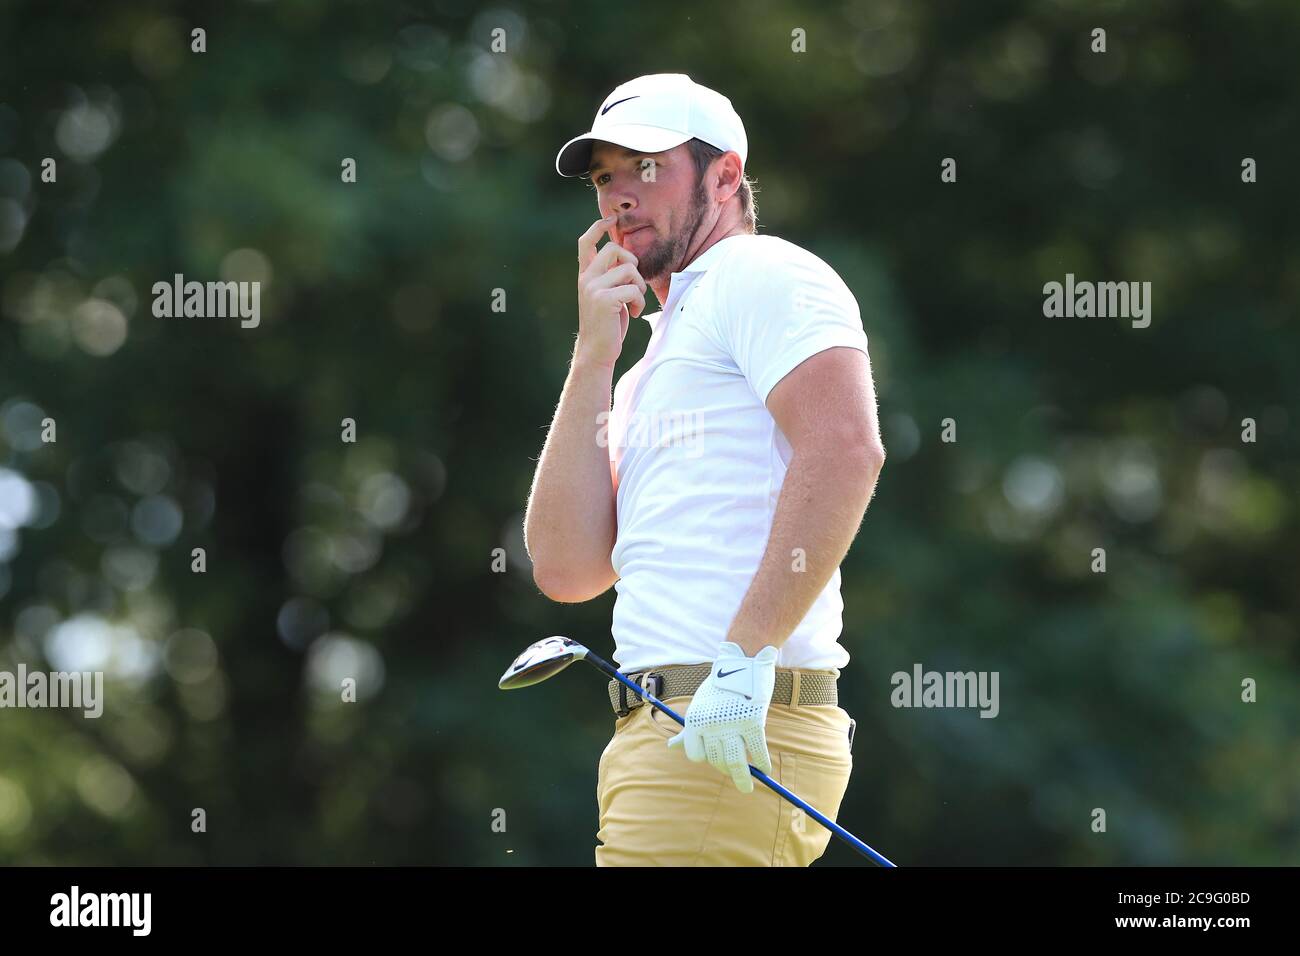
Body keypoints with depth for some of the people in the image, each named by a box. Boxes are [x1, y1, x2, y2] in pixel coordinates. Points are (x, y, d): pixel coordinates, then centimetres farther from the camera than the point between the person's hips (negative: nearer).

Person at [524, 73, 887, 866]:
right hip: (659, 732, 9)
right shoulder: (649, 370, 27)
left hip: (736, 727, -9)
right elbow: (567, 570, 15)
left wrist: (747, 654, -24)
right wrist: (594, 355, 11)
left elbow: (846, 449, -18)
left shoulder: (762, 274, -1)